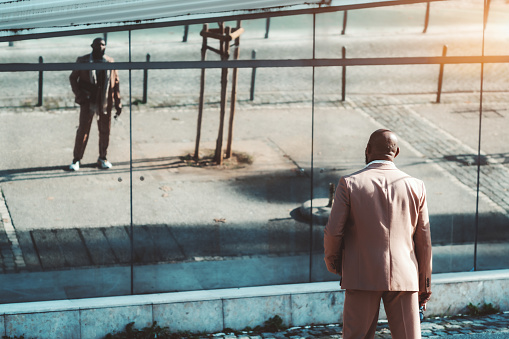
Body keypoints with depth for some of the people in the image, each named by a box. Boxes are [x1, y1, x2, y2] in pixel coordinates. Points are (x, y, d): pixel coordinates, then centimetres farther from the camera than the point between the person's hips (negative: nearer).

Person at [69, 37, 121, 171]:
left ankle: (102, 158, 21)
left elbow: (116, 82, 10)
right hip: (88, 100, -2)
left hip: (105, 102, 2)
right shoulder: (82, 61, 3)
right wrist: (78, 94, -6)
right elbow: (73, 78, 8)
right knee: (83, 129, -5)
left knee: (105, 130, 6)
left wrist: (118, 102, 6)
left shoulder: (110, 62, 8)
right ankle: (76, 159, 4)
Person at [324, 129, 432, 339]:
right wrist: (424, 286, 13)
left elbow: (333, 232, -7)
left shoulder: (349, 183, -5)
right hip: (404, 278, 2)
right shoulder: (415, 187, 2)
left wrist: (332, 263, 13)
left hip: (362, 277, -2)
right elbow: (424, 240, 5)